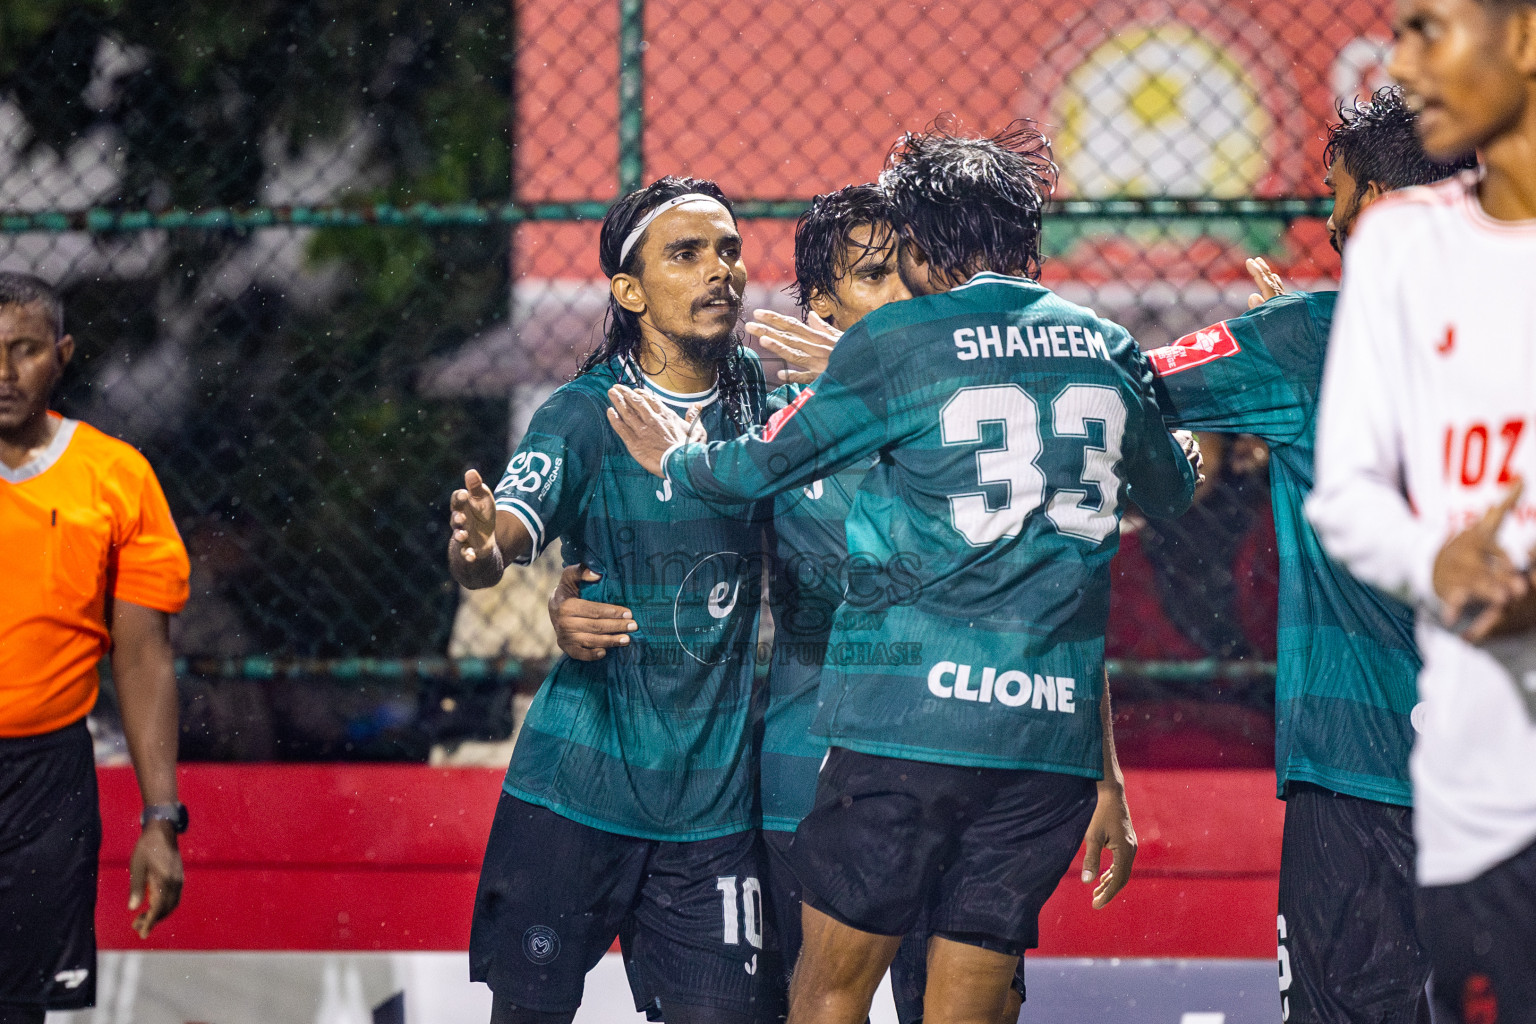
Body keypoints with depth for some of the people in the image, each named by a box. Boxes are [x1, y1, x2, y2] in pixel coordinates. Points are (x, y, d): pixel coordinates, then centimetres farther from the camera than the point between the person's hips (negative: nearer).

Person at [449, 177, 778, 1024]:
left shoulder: (766, 403, 6)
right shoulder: (585, 414, -7)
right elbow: (506, 534, -22)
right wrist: (477, 550, -44)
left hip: (715, 795, 3)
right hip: (576, 785, -3)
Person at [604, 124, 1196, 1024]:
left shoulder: (897, 342, -2)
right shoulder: (1107, 350, 11)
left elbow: (762, 467, 7)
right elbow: (1174, 493, 28)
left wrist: (675, 458, 28)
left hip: (910, 717, -4)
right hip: (1054, 736, 4)